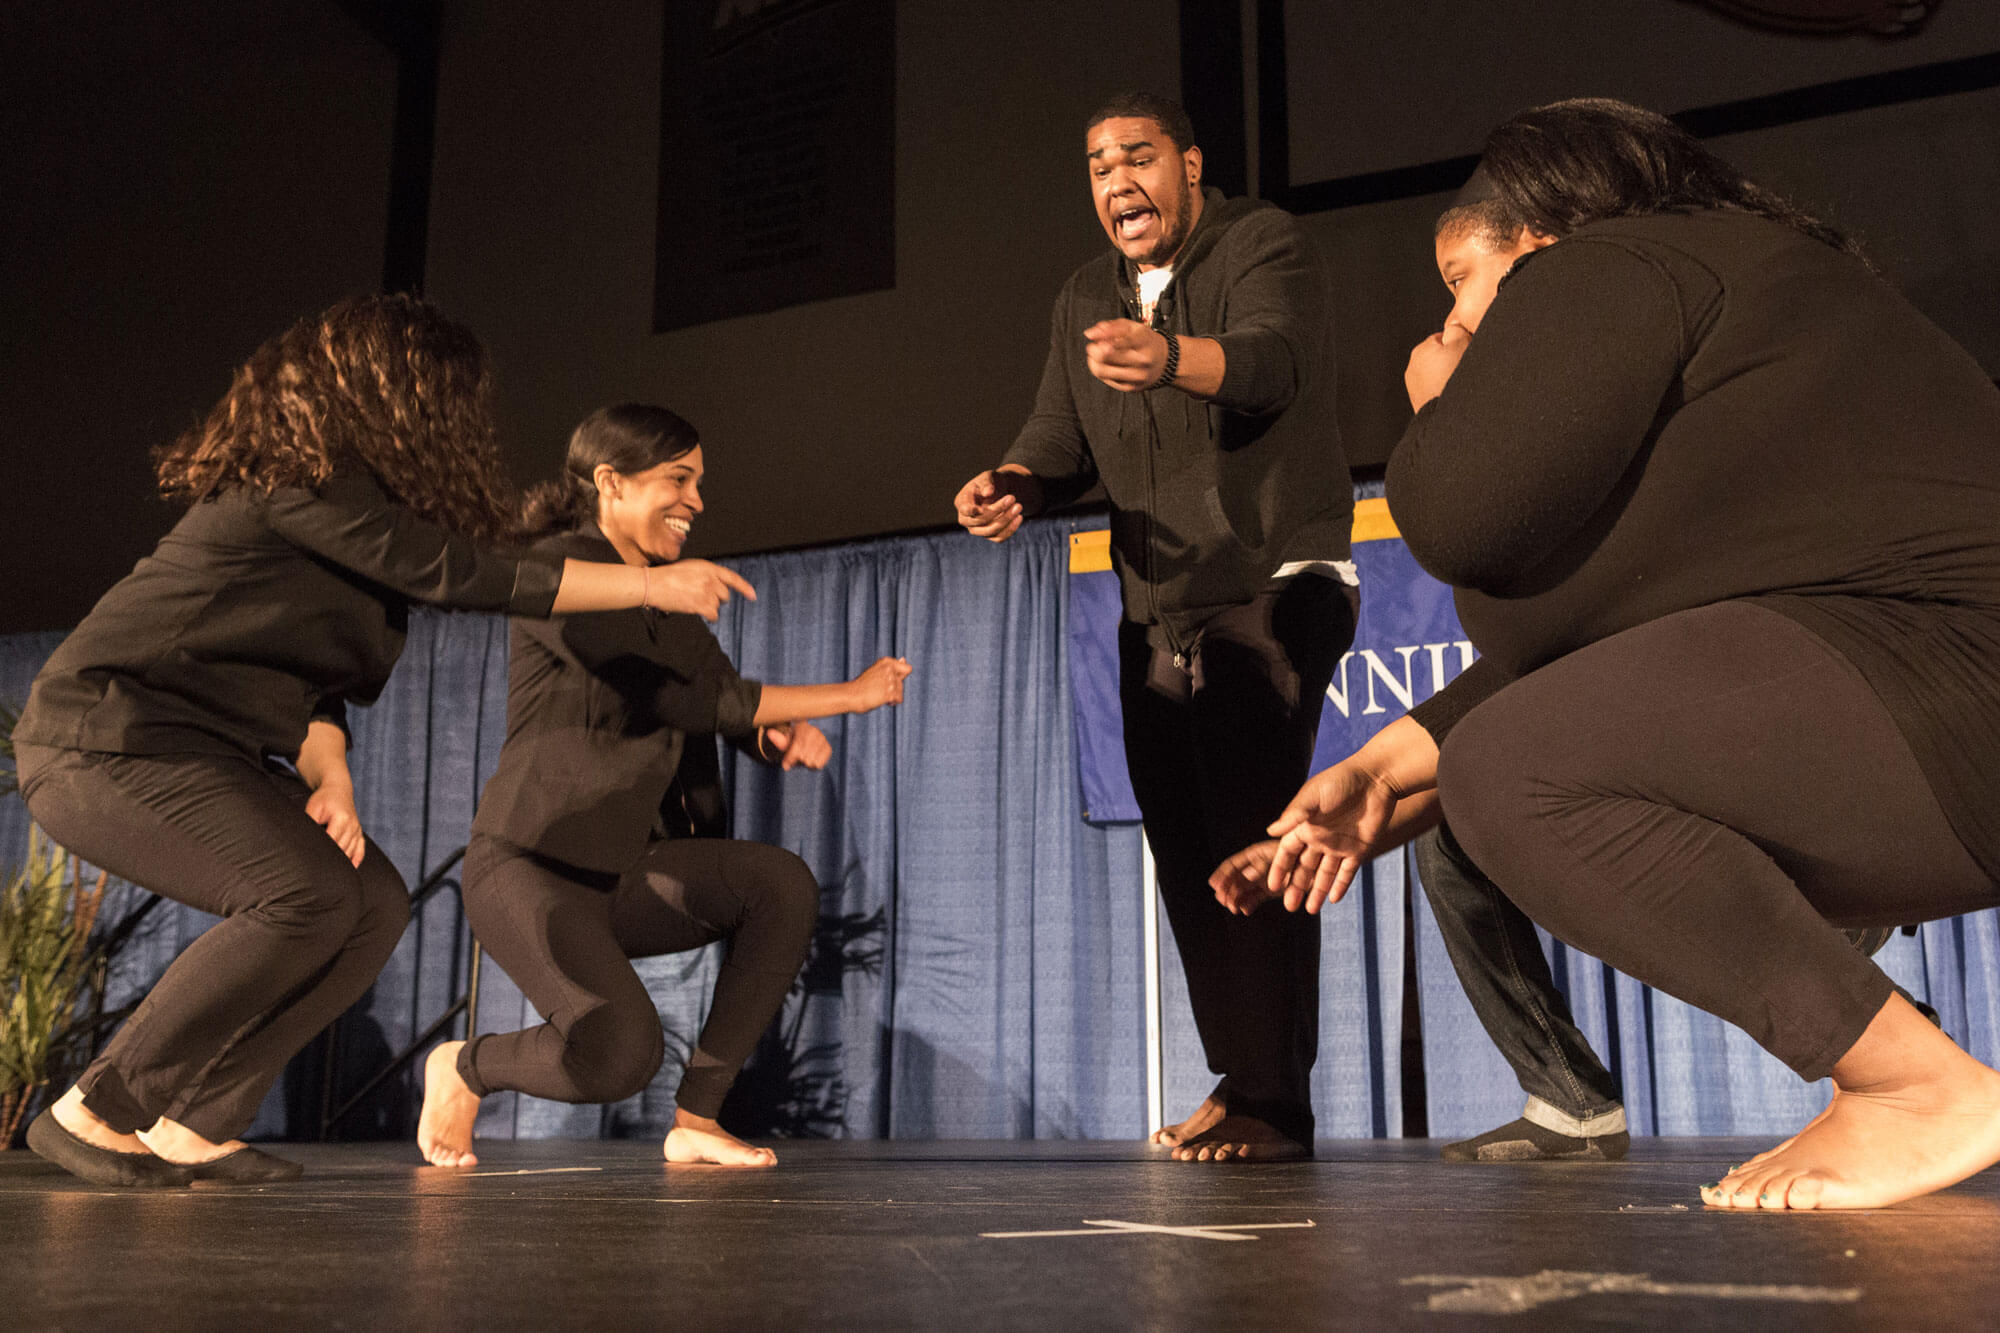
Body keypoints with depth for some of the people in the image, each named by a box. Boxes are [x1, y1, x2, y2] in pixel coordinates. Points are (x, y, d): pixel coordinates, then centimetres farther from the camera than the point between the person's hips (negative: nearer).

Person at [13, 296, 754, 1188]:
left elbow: (313, 670, 11)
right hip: (104, 737, -10)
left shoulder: (340, 492, 13)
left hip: (200, 748, 10)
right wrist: (654, 585, -19)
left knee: (373, 903, -1)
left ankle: (193, 1128, 2)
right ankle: (95, 1112, -10)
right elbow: (458, 572, -23)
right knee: (306, 897, -25)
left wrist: (330, 779, -7)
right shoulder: (301, 478, -17)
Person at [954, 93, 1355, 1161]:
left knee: (1251, 833, -18)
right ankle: (1240, 1083, 20)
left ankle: (1274, 1101, -12)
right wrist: (1012, 486, -20)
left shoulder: (1264, 245, -8)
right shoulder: (1085, 300, 13)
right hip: (1159, 613, 7)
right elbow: (1061, 440, 3)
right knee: (1187, 853, 8)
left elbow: (1270, 358, -29)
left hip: (1276, 586, -7)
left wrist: (1169, 357, -50)